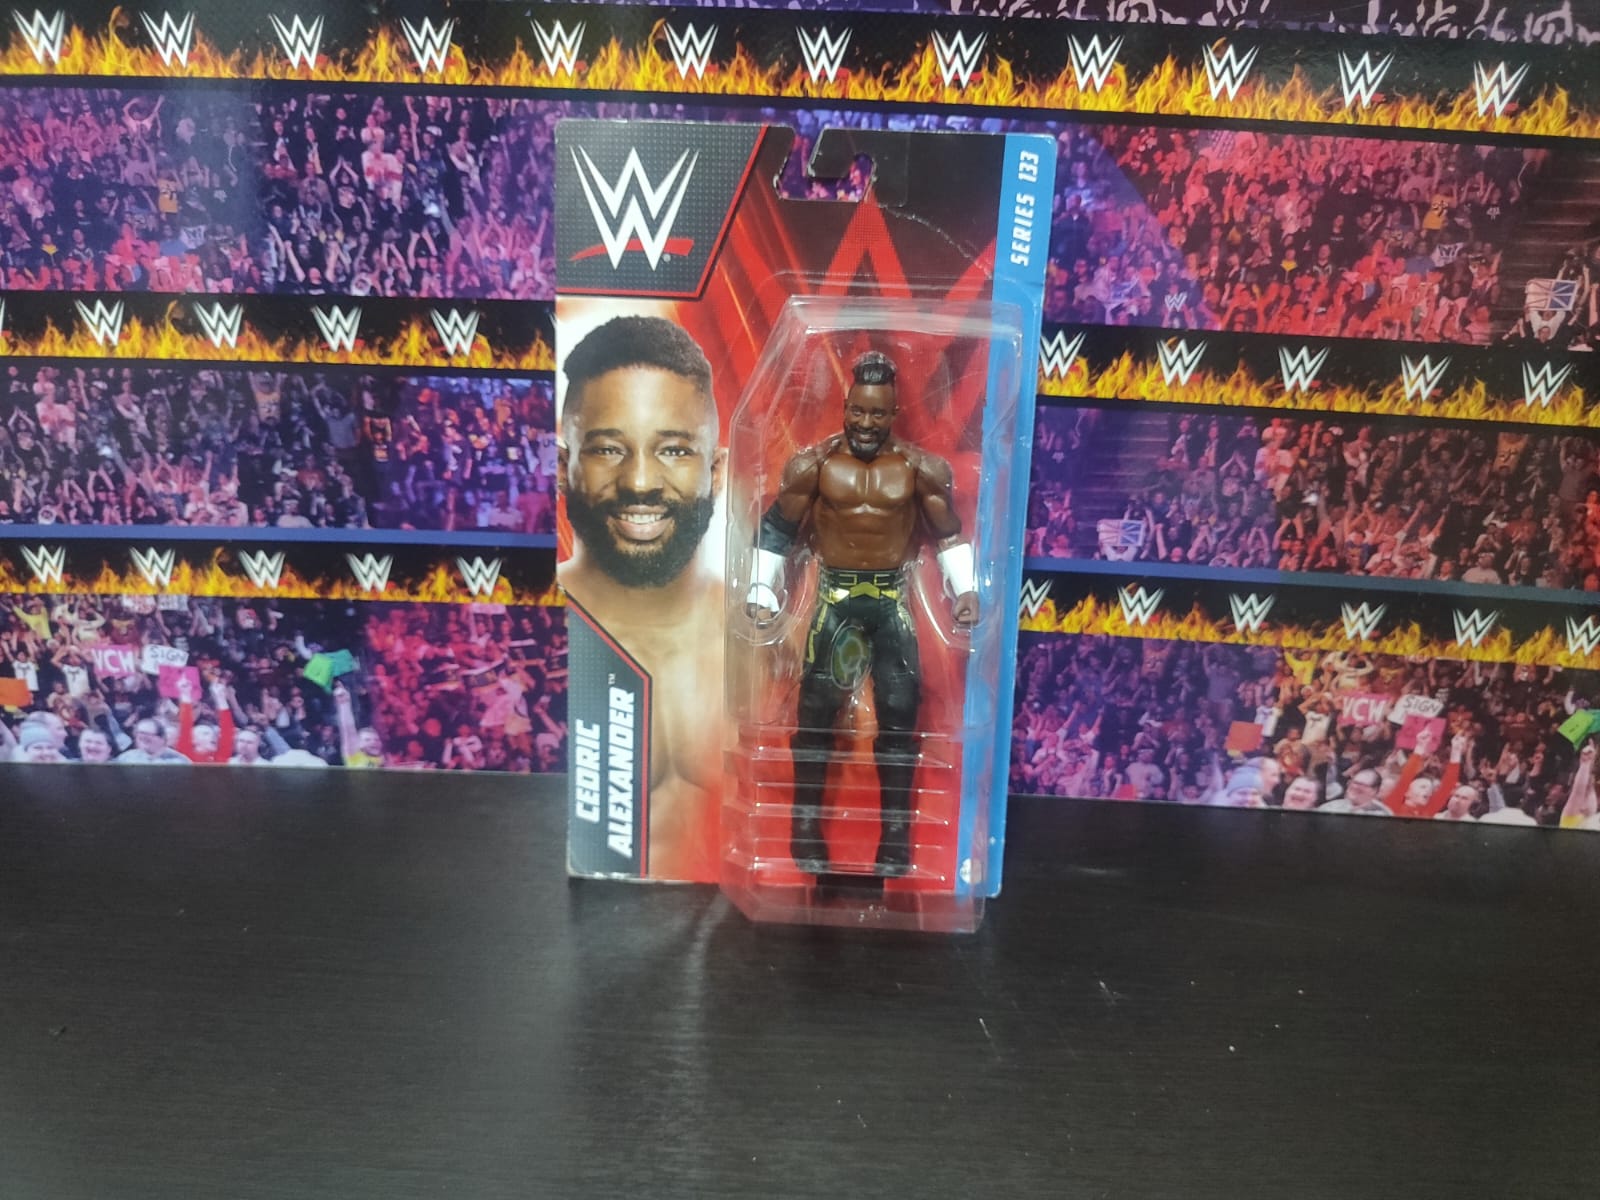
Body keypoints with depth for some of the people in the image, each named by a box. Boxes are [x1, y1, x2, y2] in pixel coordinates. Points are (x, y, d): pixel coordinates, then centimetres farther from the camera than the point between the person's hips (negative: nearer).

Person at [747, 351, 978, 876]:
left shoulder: (923, 469, -3)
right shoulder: (812, 465, -5)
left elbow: (951, 535, 8)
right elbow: (776, 531, 4)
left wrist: (965, 589, -5)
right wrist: (763, 592, -4)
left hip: (893, 599, 1)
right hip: (835, 598, 0)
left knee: (900, 711, -2)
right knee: (816, 711, -1)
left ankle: (895, 834, 11)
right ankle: (807, 828, 12)